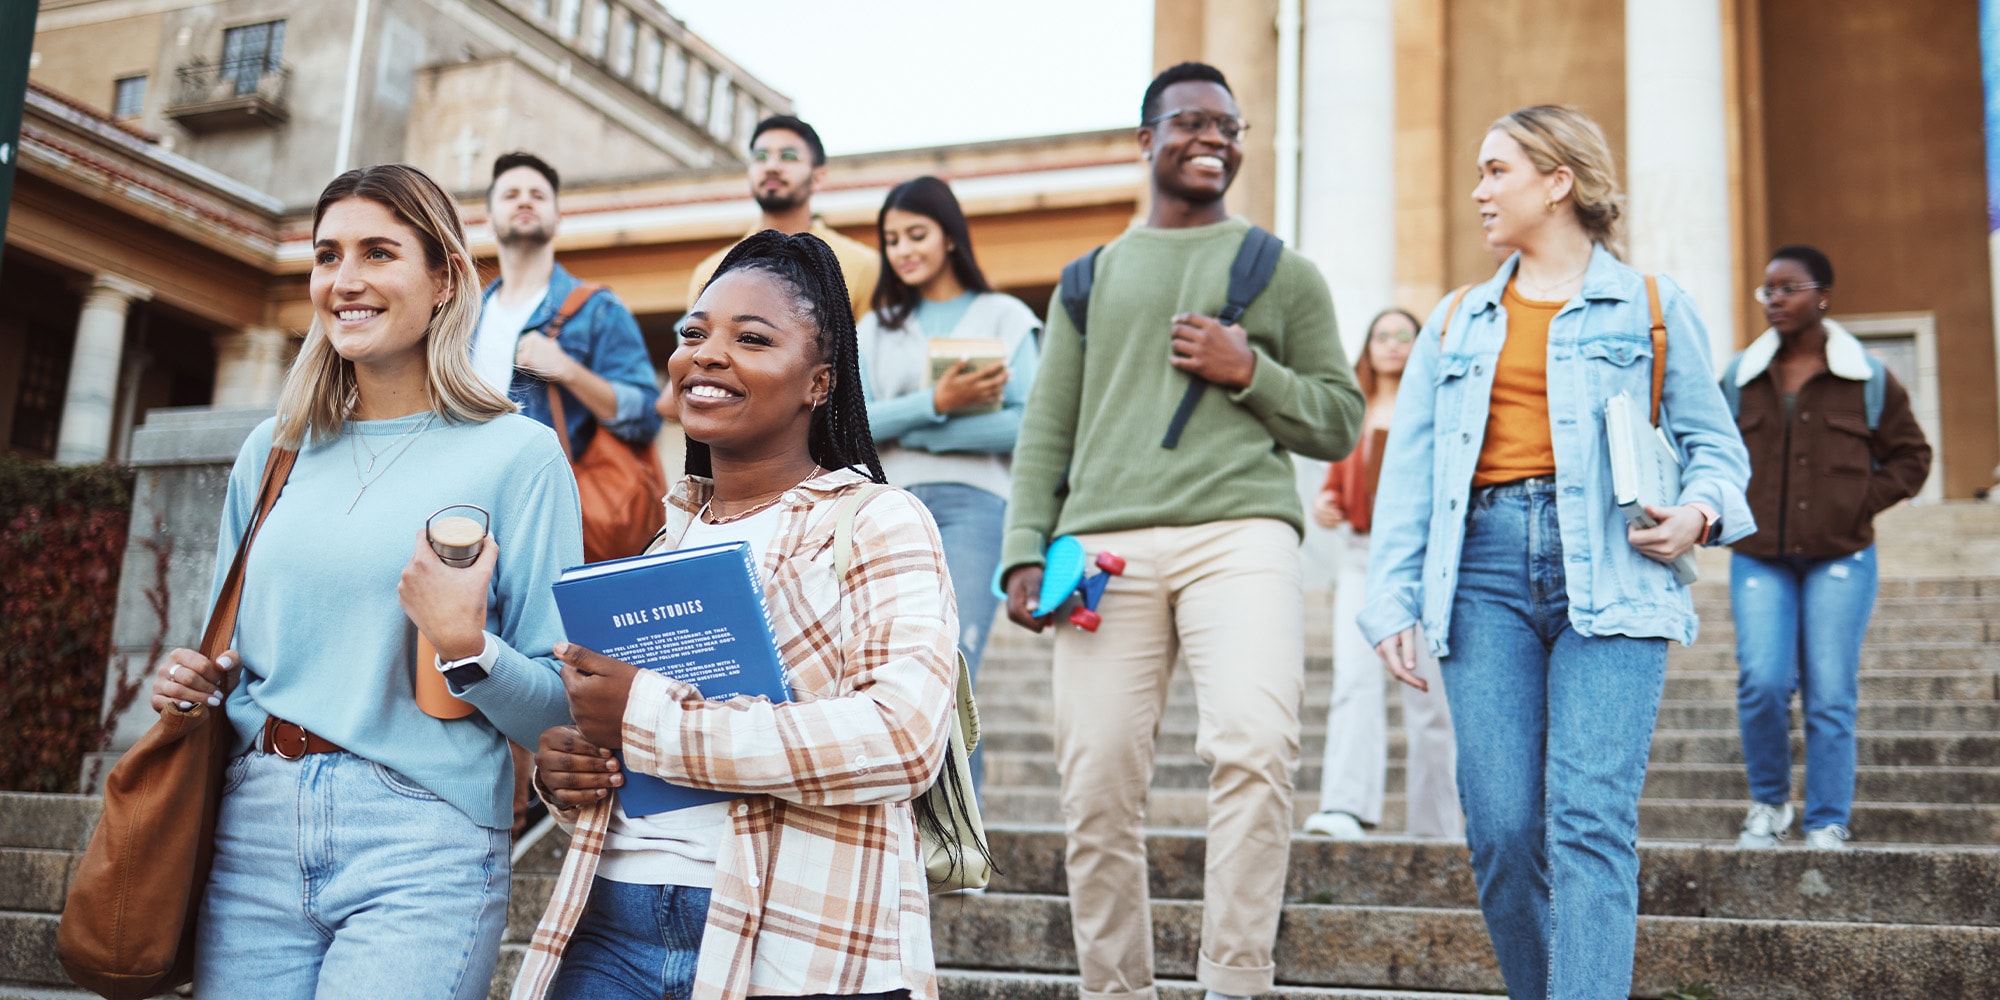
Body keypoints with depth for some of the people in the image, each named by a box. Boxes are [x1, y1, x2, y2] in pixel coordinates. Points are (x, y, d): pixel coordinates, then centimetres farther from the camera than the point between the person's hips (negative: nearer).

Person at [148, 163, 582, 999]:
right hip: (256, 831, 5)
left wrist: (464, 647, -22)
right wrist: (194, 681, 2)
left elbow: (557, 708, -5)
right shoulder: (273, 451, 12)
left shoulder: (517, 453, -4)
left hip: (423, 844, -4)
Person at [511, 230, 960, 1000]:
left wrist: (650, 718, -18)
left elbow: (904, 738, -20)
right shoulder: (667, 534, 14)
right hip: (609, 924, 5)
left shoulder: (876, 524, -5)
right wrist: (559, 764, 1)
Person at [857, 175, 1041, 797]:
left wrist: (902, 429, -5)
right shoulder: (876, 328, 20)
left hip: (971, 505, -3)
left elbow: (1027, 424, -4)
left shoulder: (1005, 316, 10)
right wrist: (936, 403, -13)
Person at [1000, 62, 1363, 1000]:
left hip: (1241, 534, -1)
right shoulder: (1092, 277, 22)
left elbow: (1340, 421, 16)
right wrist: (1026, 551, 5)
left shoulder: (1284, 272, 19)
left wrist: (1250, 373, -2)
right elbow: (1046, 429, 17)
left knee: (1254, 745, -24)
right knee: (1097, 789, -3)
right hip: (1107, 543, 2)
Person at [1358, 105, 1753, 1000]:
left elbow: (1713, 441, 13)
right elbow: (1408, 472, 15)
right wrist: (1393, 600, 5)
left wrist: (1700, 510, -9)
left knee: (1591, 819, -13)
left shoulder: (1651, 305, 12)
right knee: (1500, 828, -4)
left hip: (1609, 574, -2)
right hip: (1486, 567, 3)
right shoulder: (1454, 321, 20)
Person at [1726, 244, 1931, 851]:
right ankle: (1769, 804, 11)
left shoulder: (1868, 379, 4)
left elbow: (1910, 456, 11)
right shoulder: (1739, 377, 8)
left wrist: (1861, 504, -2)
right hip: (1759, 559, 1)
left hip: (1840, 558, -1)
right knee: (1762, 683, -11)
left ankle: (1828, 824, 10)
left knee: (1831, 697, -2)